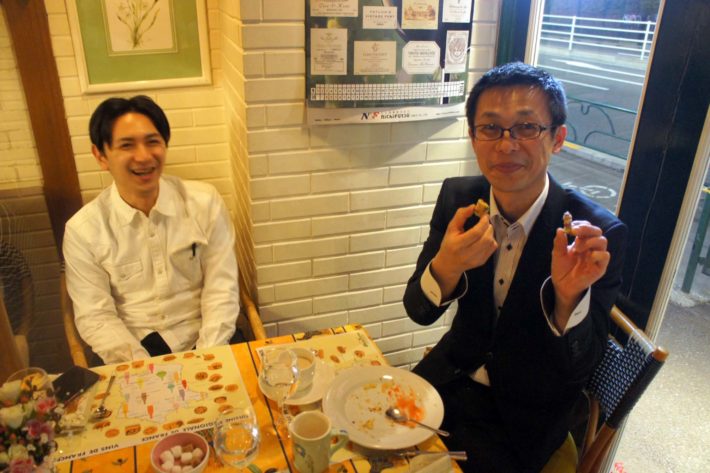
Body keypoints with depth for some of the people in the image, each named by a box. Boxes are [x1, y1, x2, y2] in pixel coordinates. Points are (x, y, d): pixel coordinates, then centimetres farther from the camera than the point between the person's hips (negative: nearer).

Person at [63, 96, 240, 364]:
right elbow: (95, 317, -3)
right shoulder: (82, 230, -5)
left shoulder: (205, 202, -4)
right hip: (133, 359, 0)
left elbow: (221, 289, -3)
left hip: (200, 345, 0)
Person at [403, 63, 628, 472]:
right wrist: (446, 265, -32)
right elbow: (419, 311, -10)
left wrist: (569, 295, -38)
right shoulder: (457, 197, -11)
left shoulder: (600, 233, -21)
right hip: (453, 377, 3)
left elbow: (580, 367, -18)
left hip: (525, 415, -3)